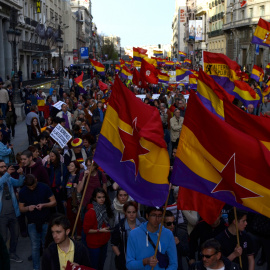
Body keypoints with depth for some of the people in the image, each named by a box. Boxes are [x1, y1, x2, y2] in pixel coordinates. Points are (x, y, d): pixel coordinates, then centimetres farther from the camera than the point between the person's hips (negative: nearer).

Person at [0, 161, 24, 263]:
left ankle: (12, 253, 35)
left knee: (15, 234, 17)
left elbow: (19, 183, -3)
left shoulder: (9, 179, 6)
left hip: (12, 213, 6)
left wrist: (21, 175, -22)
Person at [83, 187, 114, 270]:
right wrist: (100, 230, -25)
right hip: (94, 244, -7)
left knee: (102, 263, 23)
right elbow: (86, 230, -19)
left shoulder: (105, 208, -1)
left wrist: (108, 229, 3)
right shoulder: (90, 213, -24)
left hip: (104, 241, 7)